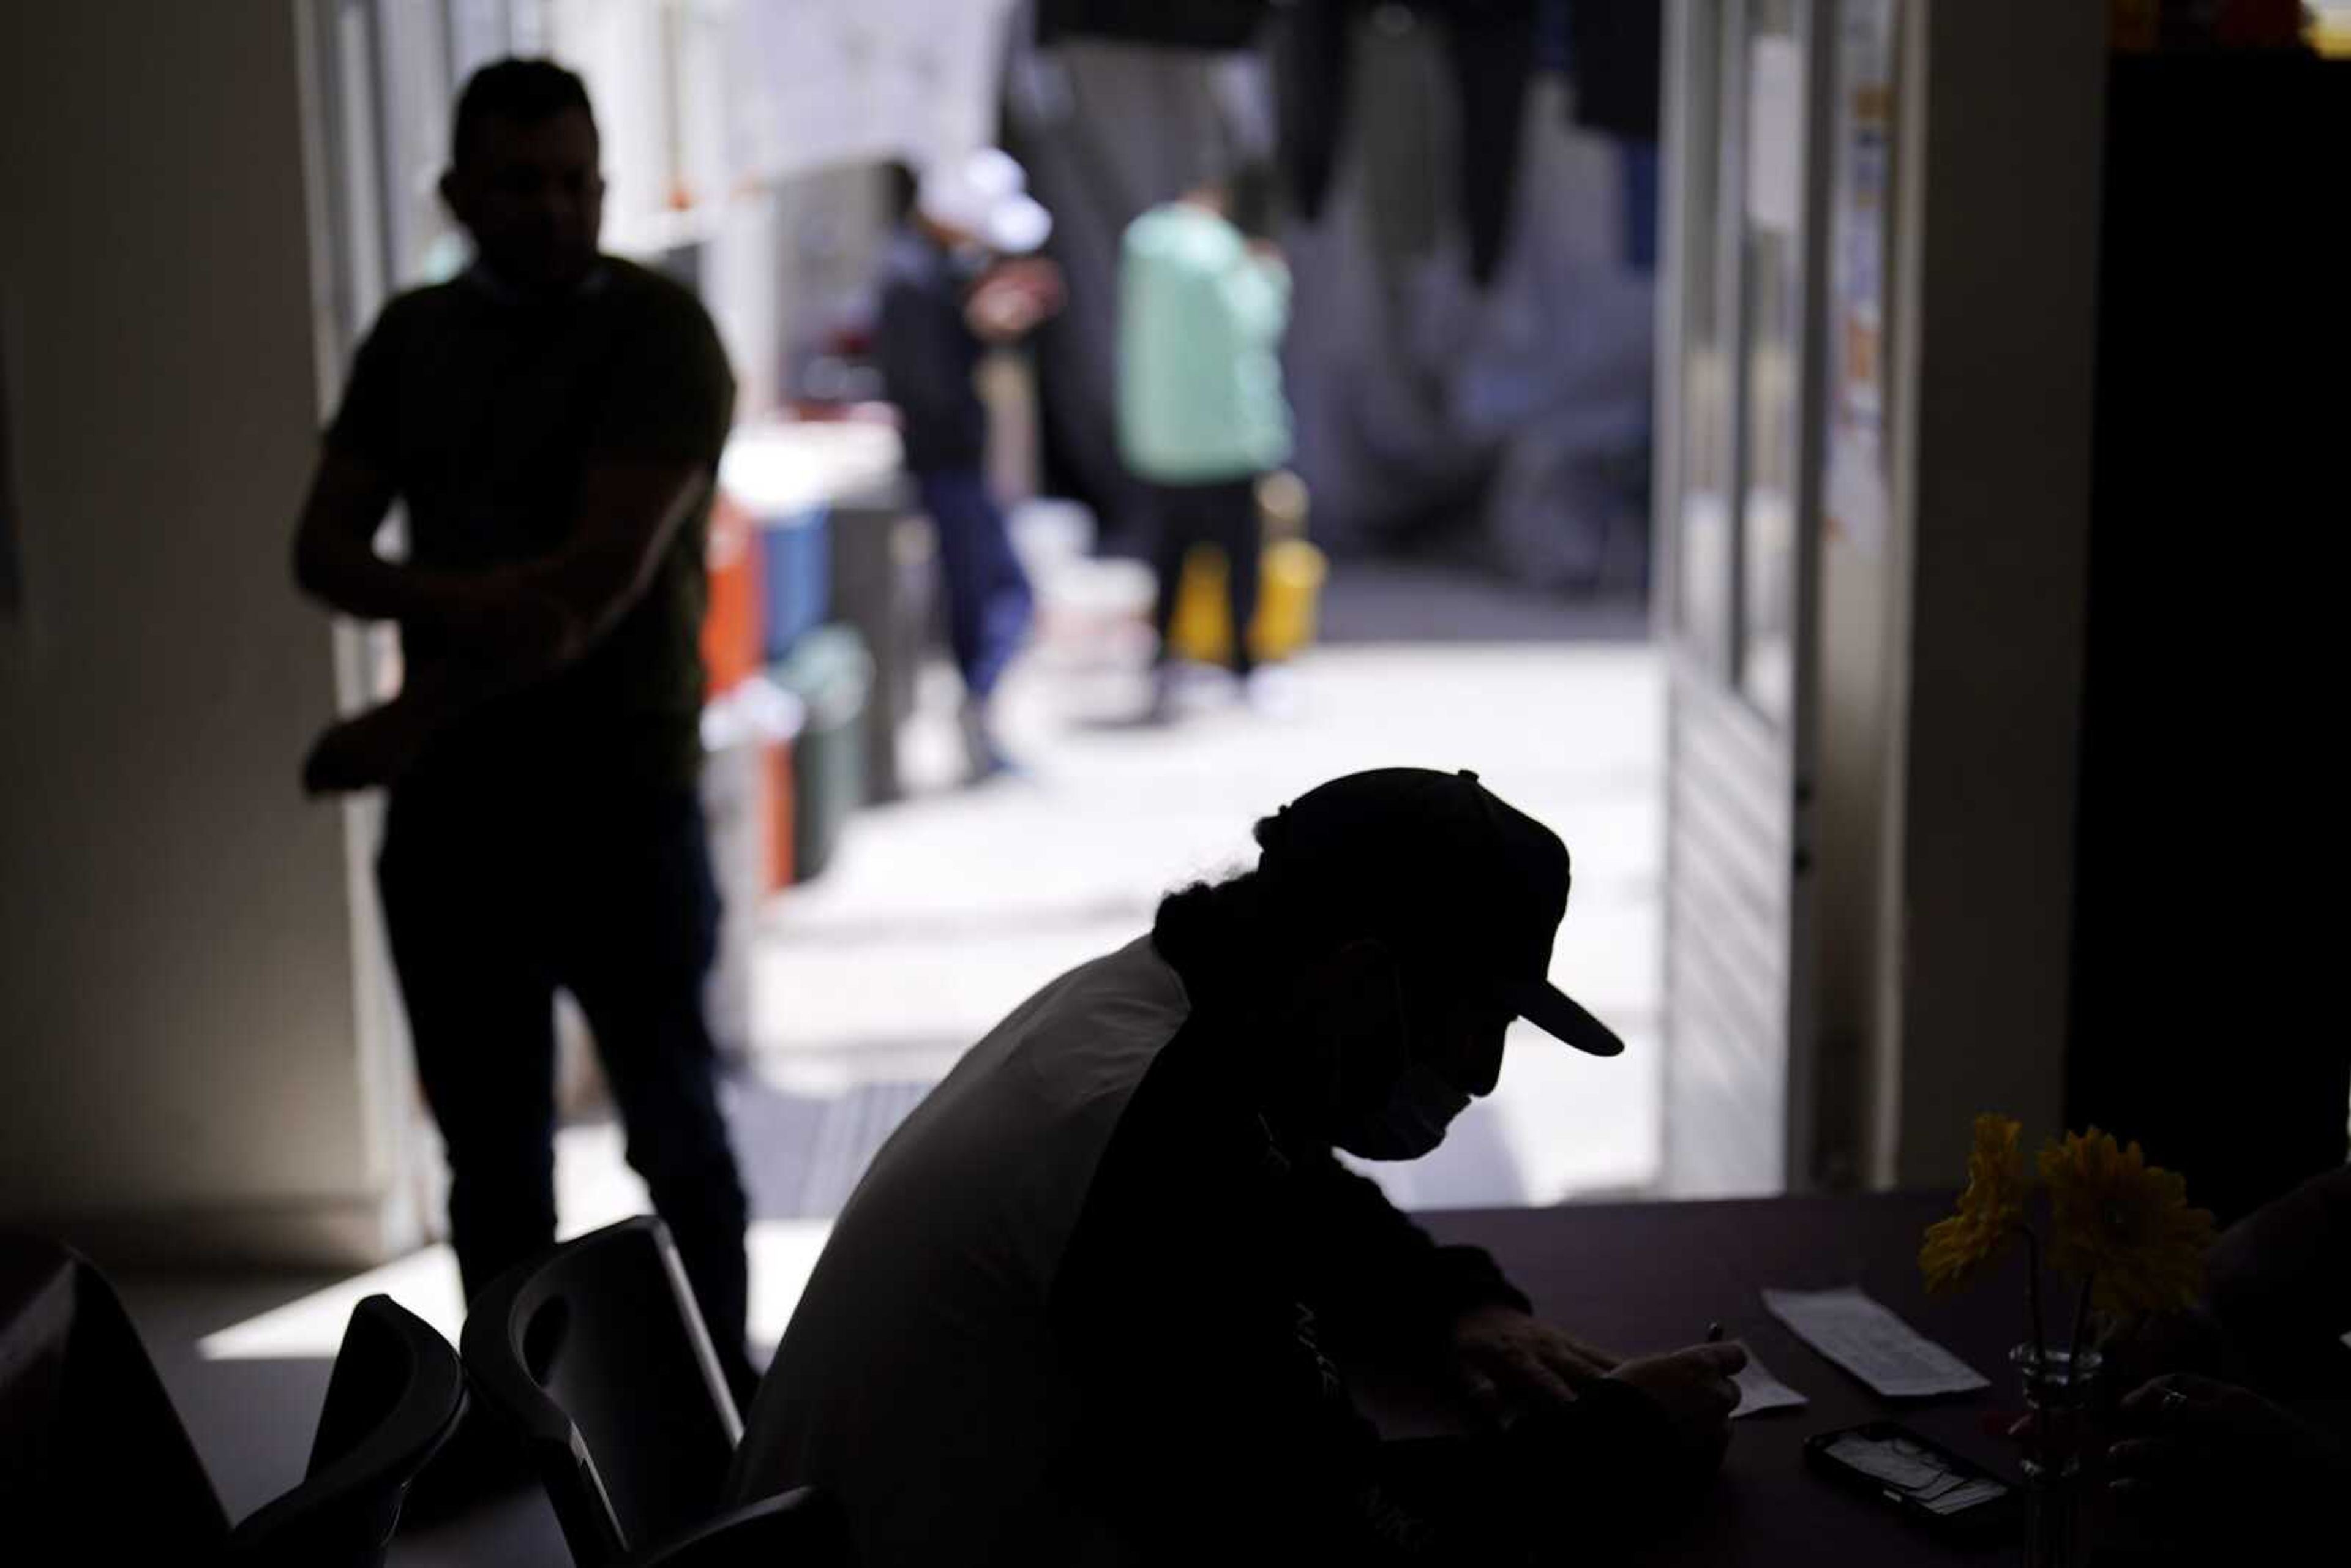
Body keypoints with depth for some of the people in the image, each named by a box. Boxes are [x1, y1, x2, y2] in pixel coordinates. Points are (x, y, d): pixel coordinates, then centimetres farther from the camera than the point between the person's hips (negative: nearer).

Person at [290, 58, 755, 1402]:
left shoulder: (657, 332, -9)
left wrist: (411, 720, -16)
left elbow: (606, 575, -19)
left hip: (622, 803, -4)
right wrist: (450, 599, -17)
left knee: (673, 1125, 10)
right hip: (450, 808, 5)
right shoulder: (415, 336, 9)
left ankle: (720, 1382, 27)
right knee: (491, 1148, 11)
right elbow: (324, 548, 5)